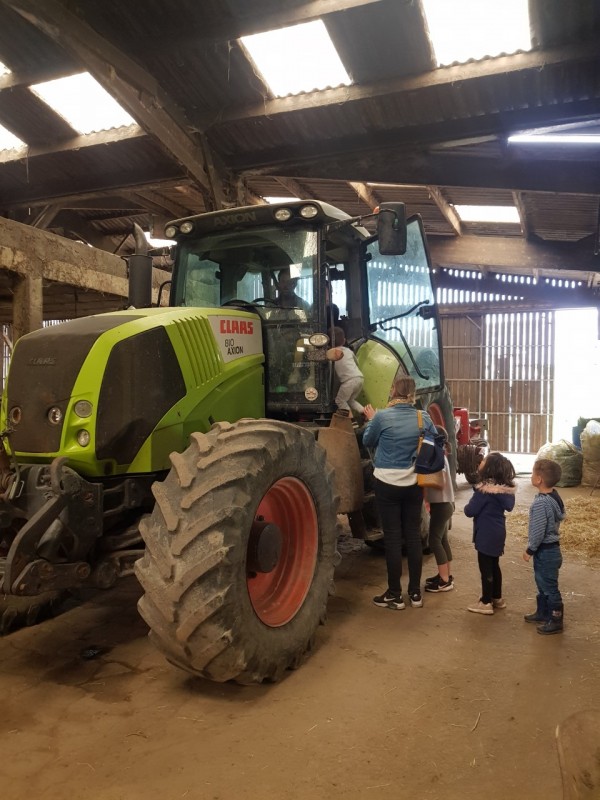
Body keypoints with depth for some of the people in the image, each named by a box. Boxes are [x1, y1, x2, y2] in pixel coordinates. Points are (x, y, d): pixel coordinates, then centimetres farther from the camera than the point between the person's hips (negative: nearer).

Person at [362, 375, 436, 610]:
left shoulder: (382, 416, -12)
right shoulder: (423, 418, -2)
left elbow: (368, 441, 4)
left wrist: (370, 420, 18)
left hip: (387, 484, -3)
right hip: (414, 484, 3)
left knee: (392, 537, 4)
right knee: (413, 535, 11)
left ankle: (395, 595, 12)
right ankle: (415, 593, 20)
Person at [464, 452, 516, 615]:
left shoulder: (485, 489, -23)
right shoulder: (505, 488, 1)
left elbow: (470, 511, -21)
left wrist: (468, 506, 3)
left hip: (486, 534, -8)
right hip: (498, 532, 8)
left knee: (485, 567, 2)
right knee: (494, 565, 20)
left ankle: (486, 603, 10)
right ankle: (497, 598, 31)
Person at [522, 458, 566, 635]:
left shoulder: (541, 503, -28)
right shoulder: (554, 496, 2)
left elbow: (538, 531, -24)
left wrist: (530, 550, -11)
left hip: (545, 551, -10)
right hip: (550, 548, 10)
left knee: (549, 587, 4)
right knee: (543, 584, 22)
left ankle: (556, 621, 17)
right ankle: (542, 612, 36)